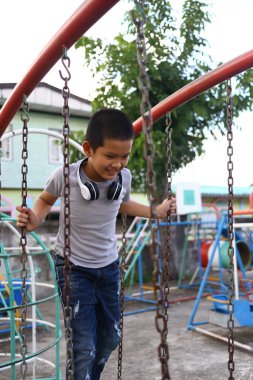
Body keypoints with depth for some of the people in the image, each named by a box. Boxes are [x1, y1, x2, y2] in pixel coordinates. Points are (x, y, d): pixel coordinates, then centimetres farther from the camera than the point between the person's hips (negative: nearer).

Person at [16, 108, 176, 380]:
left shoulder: (124, 177, -12)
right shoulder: (65, 177, -23)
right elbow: (46, 199, 0)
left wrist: (157, 211, 8)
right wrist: (35, 219, -19)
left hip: (109, 266, 5)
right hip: (73, 268, -4)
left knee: (111, 337, 20)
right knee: (84, 348, -6)